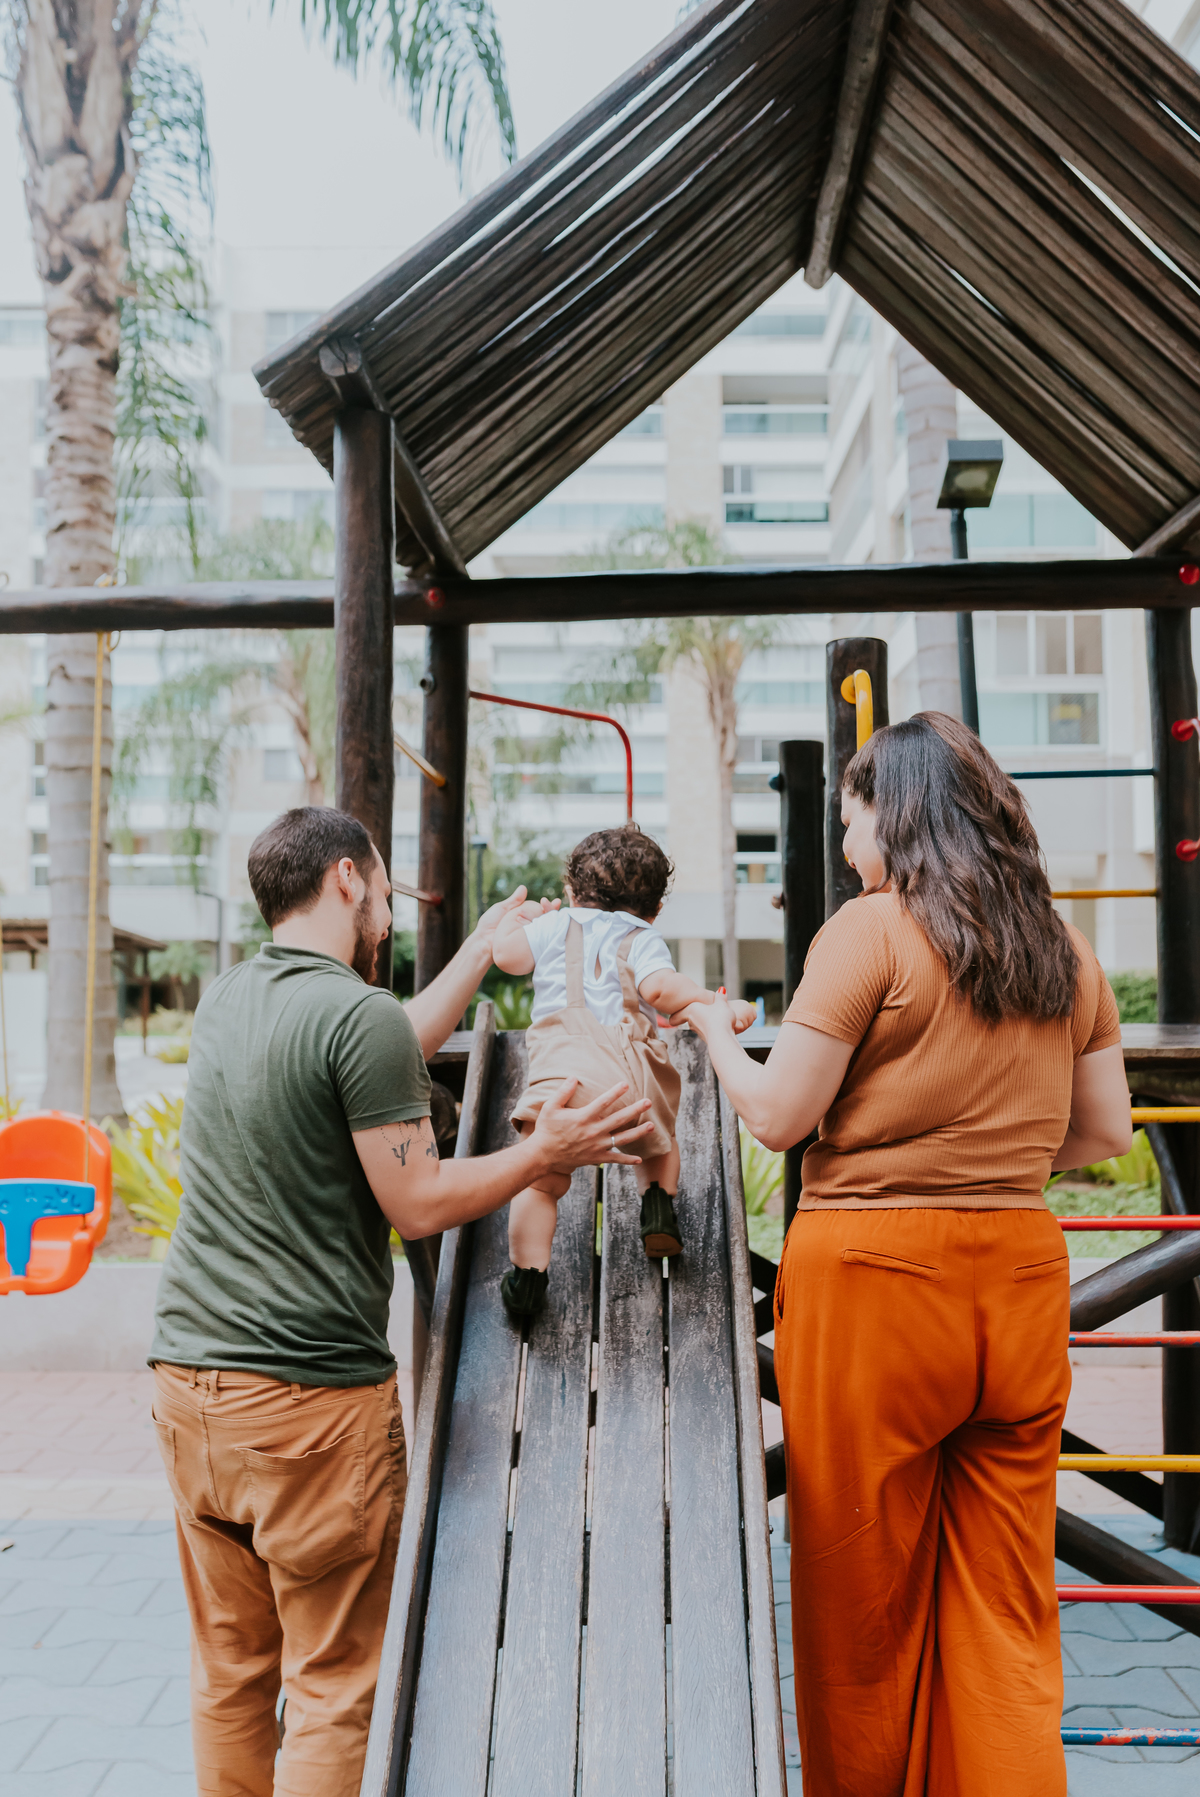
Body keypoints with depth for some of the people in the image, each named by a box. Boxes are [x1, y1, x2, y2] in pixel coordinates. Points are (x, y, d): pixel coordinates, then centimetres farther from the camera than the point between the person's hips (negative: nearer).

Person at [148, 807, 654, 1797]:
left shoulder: (225, 998, 10)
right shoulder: (358, 1014, -15)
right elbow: (418, 1204, -14)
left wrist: (481, 951, 29)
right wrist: (546, 1152, -3)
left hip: (189, 1378, 8)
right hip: (312, 1395, -8)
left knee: (230, 1676, 17)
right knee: (334, 1689, 5)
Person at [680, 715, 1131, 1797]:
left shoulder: (873, 929, -10)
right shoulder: (1065, 948, 8)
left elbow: (777, 1118, -11)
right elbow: (1106, 1131, 13)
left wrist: (715, 1031, 6)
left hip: (874, 1275, -5)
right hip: (1022, 1273, 6)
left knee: (865, 1598, 11)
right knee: (1007, 1606, 14)